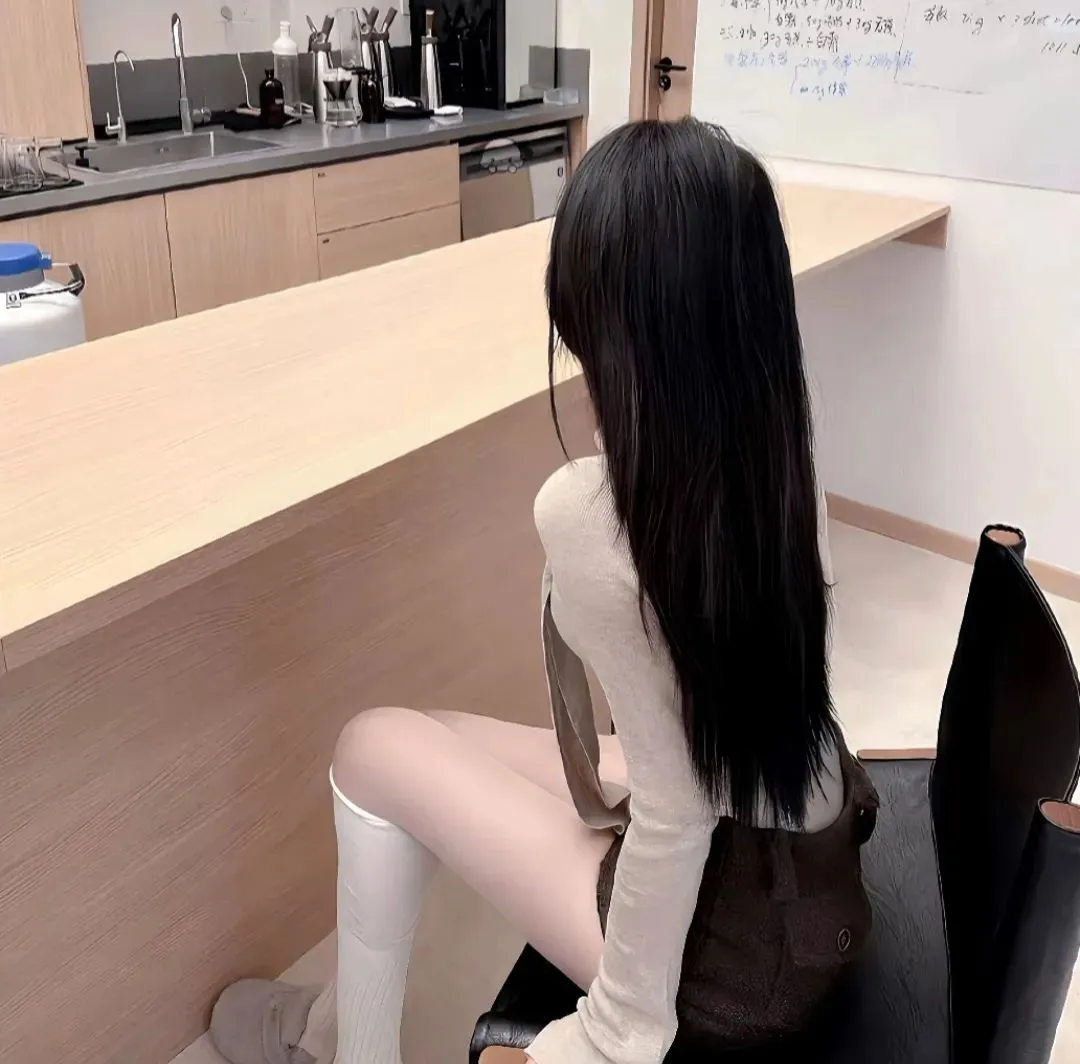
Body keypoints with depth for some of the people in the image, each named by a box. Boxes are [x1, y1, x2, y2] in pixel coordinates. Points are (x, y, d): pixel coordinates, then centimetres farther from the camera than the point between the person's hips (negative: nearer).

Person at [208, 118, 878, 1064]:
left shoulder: (588, 511, -29)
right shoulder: (778, 443, -7)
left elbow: (674, 810, -24)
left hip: (730, 934, -7)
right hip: (818, 881, 7)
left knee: (378, 749, 4)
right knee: (446, 746, 21)